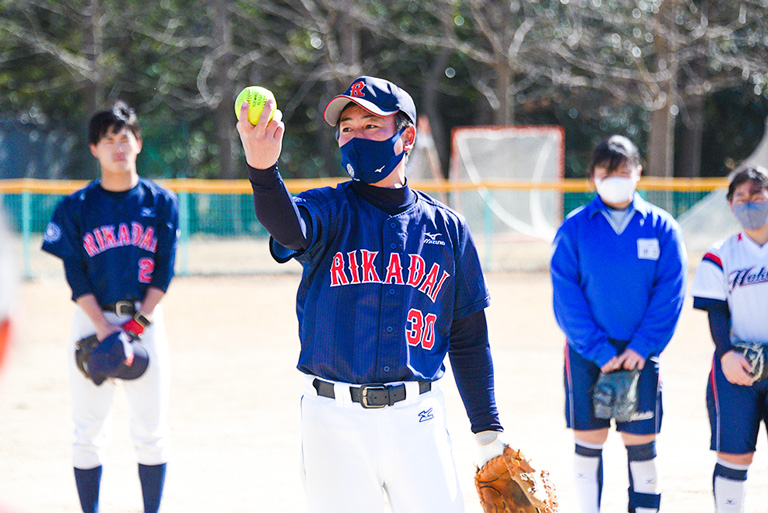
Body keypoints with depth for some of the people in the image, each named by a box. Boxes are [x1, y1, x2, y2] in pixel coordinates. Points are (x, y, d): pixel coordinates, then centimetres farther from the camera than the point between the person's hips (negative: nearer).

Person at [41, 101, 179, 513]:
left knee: (151, 432, 0)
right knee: (88, 433, 0)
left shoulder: (161, 202, 4)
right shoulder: (76, 207, 2)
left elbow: (164, 273, 0)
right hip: (93, 319, 0)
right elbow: (76, 277, -3)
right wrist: (104, 328, -14)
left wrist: (137, 324, -11)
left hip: (145, 318, 0)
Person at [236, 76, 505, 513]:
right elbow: (288, 226, -23)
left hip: (417, 419, 1)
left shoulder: (446, 228, 9)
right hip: (334, 421, -1)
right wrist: (263, 169, -44)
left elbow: (469, 338, 12)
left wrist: (488, 430, 8)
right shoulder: (330, 210, 3)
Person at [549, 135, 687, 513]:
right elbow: (566, 298, -5)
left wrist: (641, 347, -12)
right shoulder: (574, 229, -1)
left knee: (641, 445, 1)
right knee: (588, 442, 3)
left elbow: (670, 294, -1)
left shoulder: (660, 227, 1)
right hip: (587, 354, 0)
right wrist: (601, 352, -13)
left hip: (640, 352, 0)